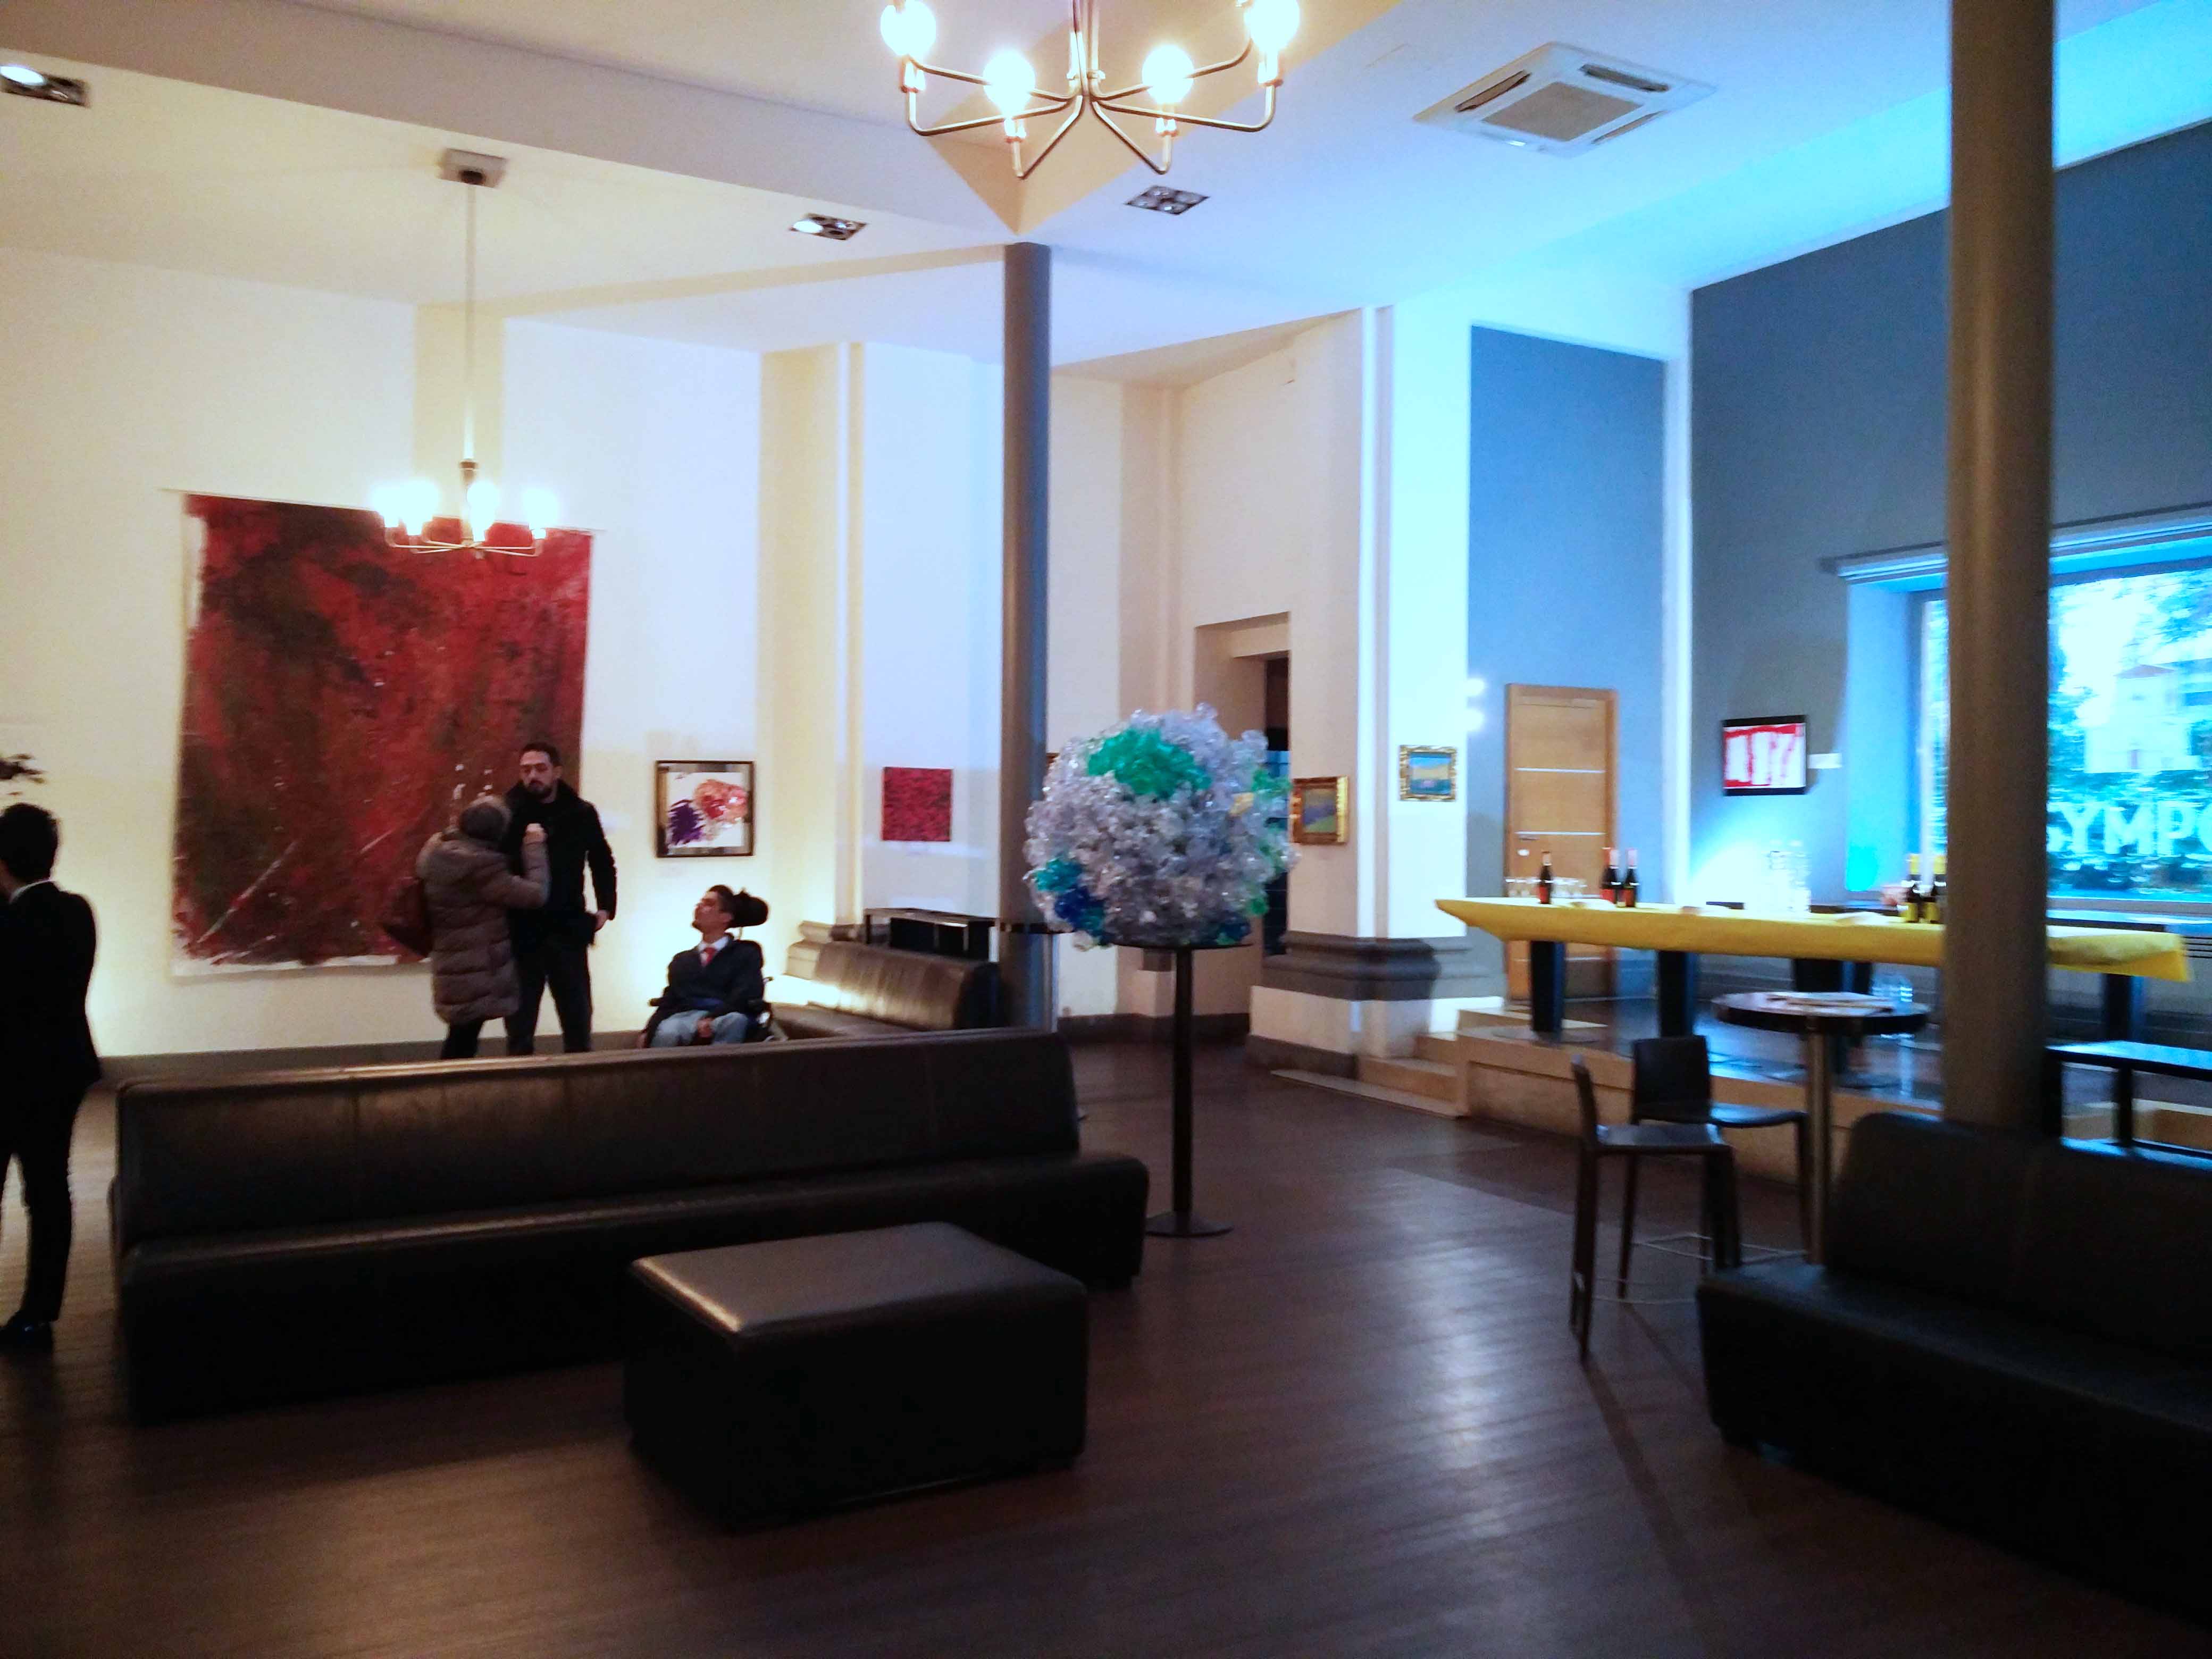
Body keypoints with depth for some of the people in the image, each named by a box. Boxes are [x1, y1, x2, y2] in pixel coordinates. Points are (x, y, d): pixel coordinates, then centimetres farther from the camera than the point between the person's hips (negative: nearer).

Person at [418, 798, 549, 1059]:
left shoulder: (440, 849, 2)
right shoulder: (480, 866, -24)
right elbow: (535, 894, -21)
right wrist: (534, 846, -10)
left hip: (452, 965, 9)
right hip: (475, 974, -9)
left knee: (460, 1040, 17)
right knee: (463, 1044, 0)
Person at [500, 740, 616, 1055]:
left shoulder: (582, 813, 3)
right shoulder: (507, 812, -5)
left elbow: (602, 863, 15)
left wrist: (605, 907, 7)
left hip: (568, 931, 2)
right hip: (521, 933, -2)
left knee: (578, 1020, 11)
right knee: (520, 1025, 6)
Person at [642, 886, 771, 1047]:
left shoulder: (746, 952, 16)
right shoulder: (681, 960, 29)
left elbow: (746, 996, -1)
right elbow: (668, 1002, 18)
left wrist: (712, 1018, -19)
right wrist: (649, 1033, -3)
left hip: (726, 1018, -2)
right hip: (684, 1017, 3)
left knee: (734, 1020, -39)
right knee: (666, 1033, -34)